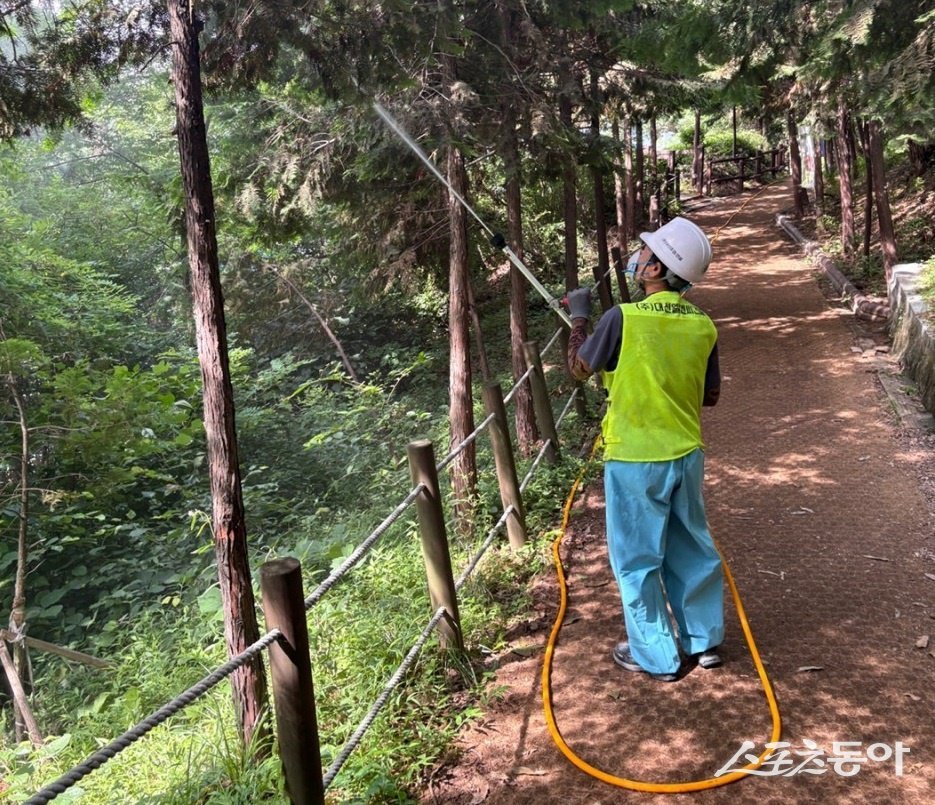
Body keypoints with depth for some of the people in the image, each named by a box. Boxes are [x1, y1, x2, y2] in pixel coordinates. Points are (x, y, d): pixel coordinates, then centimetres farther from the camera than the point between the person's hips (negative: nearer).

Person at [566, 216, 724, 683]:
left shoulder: (624, 318, -18)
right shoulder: (703, 325, -2)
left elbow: (579, 368, -3)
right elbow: (710, 396, 8)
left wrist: (578, 316, 10)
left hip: (634, 460, -5)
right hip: (686, 455, 5)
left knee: (637, 559, 9)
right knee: (692, 549, 19)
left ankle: (656, 656, 20)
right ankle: (705, 641, 32)